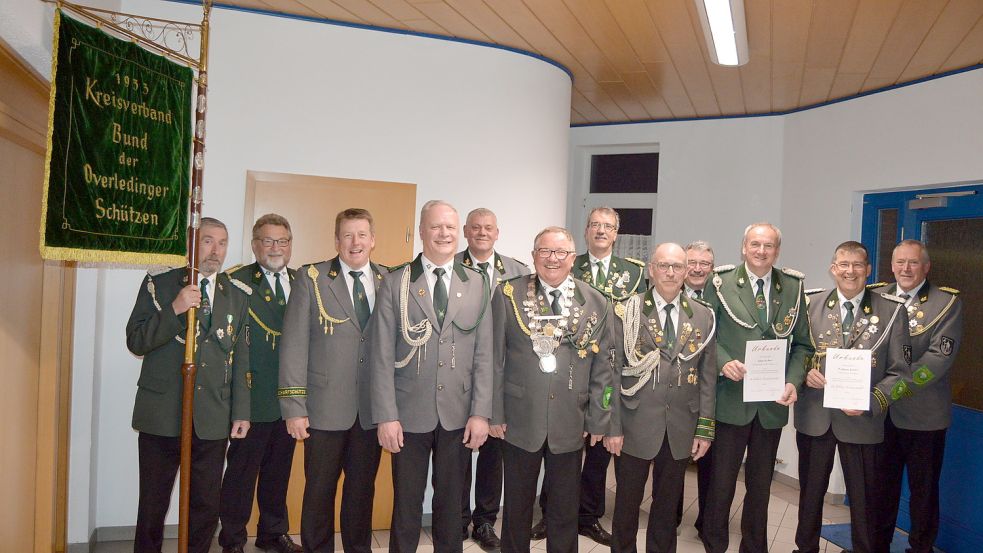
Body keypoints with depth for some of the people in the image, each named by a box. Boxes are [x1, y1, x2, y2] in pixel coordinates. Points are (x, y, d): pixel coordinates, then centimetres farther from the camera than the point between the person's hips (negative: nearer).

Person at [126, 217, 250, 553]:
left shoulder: (238, 296, 8)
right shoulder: (158, 285, 2)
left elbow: (241, 360, 9)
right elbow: (136, 342, -5)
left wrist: (241, 412, 5)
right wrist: (175, 309, -20)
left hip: (213, 420, 2)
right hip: (162, 415, -2)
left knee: (207, 506, 7)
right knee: (153, 504, 10)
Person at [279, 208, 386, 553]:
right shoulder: (311, 278, -1)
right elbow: (294, 345, -5)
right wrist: (294, 407, -9)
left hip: (373, 410, 2)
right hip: (326, 408, -2)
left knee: (363, 490, 15)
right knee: (319, 490, 10)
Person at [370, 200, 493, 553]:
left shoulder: (477, 284, 4)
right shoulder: (395, 283, -2)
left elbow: (483, 355, 2)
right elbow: (382, 356, -5)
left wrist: (480, 413, -3)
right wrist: (386, 416, -9)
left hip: (457, 415, 2)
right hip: (409, 414, -1)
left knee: (451, 501, 14)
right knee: (407, 503, 10)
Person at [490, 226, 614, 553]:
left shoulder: (597, 304, 1)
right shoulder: (508, 294, -2)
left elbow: (603, 368, 3)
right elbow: (495, 359, -2)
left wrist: (598, 421, 1)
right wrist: (494, 413, -4)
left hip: (570, 424, 1)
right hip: (519, 419, -1)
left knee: (565, 510, 15)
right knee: (517, 505, 15)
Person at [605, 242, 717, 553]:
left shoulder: (703, 316, 5)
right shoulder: (628, 311, -4)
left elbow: (707, 376, 6)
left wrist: (705, 429, 2)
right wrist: (612, 427, -8)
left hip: (681, 430, 2)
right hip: (635, 426, -2)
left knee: (668, 504, 15)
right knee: (627, 503, 10)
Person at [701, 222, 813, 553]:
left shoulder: (793, 287, 4)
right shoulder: (722, 283, -3)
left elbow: (802, 343, 7)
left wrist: (794, 381, -7)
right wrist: (723, 362, -18)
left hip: (773, 404, 3)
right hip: (731, 400, -2)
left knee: (761, 485, 16)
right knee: (721, 482, 7)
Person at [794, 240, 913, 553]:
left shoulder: (892, 312, -3)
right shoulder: (812, 305, 3)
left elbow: (899, 373, -4)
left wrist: (870, 401, -17)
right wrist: (806, 372, -11)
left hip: (862, 420, -2)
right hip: (814, 416, 2)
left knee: (864, 498, 10)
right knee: (810, 492, 16)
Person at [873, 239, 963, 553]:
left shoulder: (947, 302, -7)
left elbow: (939, 357, -17)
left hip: (923, 412, -3)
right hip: (880, 410, 3)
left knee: (923, 487, 10)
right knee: (882, 482, 17)